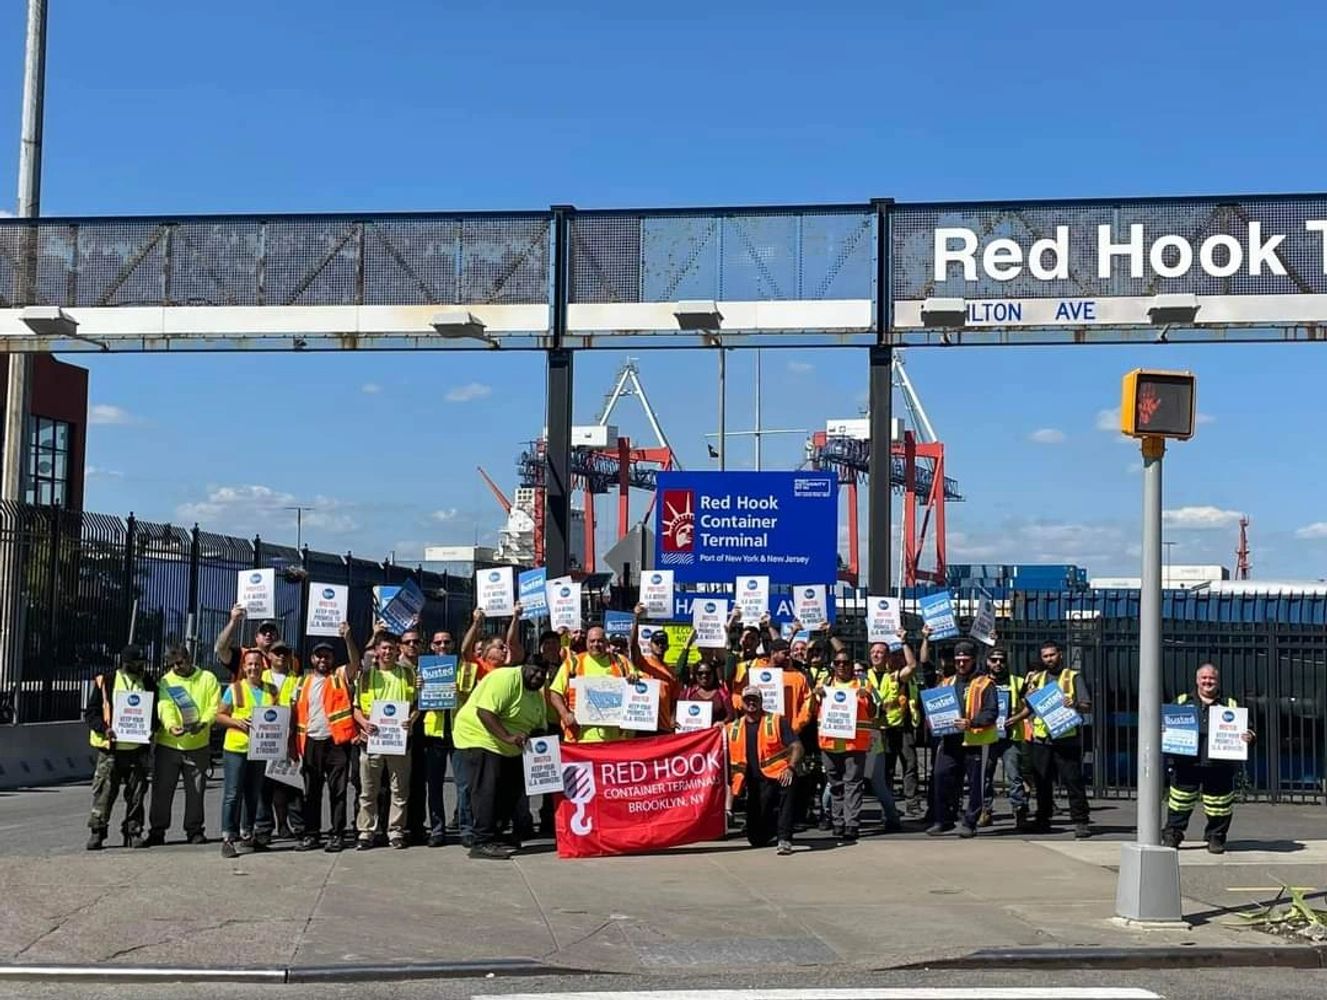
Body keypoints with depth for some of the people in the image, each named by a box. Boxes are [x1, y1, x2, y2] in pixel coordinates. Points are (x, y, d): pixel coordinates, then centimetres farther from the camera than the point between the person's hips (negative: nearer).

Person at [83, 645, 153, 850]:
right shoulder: (105, 681, 1)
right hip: (110, 748, -3)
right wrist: (104, 729, -15)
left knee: (136, 794, 5)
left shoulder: (148, 684, 10)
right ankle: (97, 832, 9)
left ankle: (133, 832, 14)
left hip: (138, 747, 3)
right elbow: (91, 712, 2)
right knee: (104, 792, -2)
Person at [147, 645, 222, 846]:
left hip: (198, 746, 0)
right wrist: (171, 725, -30)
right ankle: (157, 830, 13)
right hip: (168, 744, 0)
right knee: (162, 790, 3)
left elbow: (214, 706, -3)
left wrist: (203, 723, -23)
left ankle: (194, 830, 17)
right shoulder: (166, 682, 5)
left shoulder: (207, 679, 5)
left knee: (196, 790, 6)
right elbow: (165, 707, -10)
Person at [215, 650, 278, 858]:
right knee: (233, 794, -4)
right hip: (236, 747, -3)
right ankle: (228, 837, -3)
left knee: (257, 794, 10)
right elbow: (220, 715, 3)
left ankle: (258, 835, 19)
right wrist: (237, 722, -14)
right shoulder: (234, 689, 2)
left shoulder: (272, 691, 11)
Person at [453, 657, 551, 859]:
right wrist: (507, 737, -36)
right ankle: (482, 843, -15)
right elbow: (484, 711, -30)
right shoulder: (505, 679, -20)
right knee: (486, 790, -15)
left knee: (510, 791, 9)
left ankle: (492, 837, 19)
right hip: (480, 738, -10)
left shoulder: (538, 694, 9)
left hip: (508, 750, 10)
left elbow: (538, 727, 14)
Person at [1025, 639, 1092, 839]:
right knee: (1042, 782, 7)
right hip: (1041, 738, 4)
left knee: (1073, 780, -7)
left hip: (1066, 738, -4)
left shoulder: (1073, 677, 8)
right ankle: (1042, 820, 15)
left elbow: (1088, 706, 1)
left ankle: (1080, 822, -4)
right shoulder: (1035, 678, 18)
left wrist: (1075, 704, -20)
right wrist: (1029, 696, -4)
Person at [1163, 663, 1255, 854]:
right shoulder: (1181, 702, 13)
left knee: (1219, 807, 5)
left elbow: (1245, 730, 11)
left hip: (1219, 766, 0)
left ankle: (1215, 838, 21)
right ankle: (1172, 835, 13)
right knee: (1180, 804, 2)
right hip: (1186, 764, 0)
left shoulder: (1230, 705, 12)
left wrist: (1250, 737, -11)